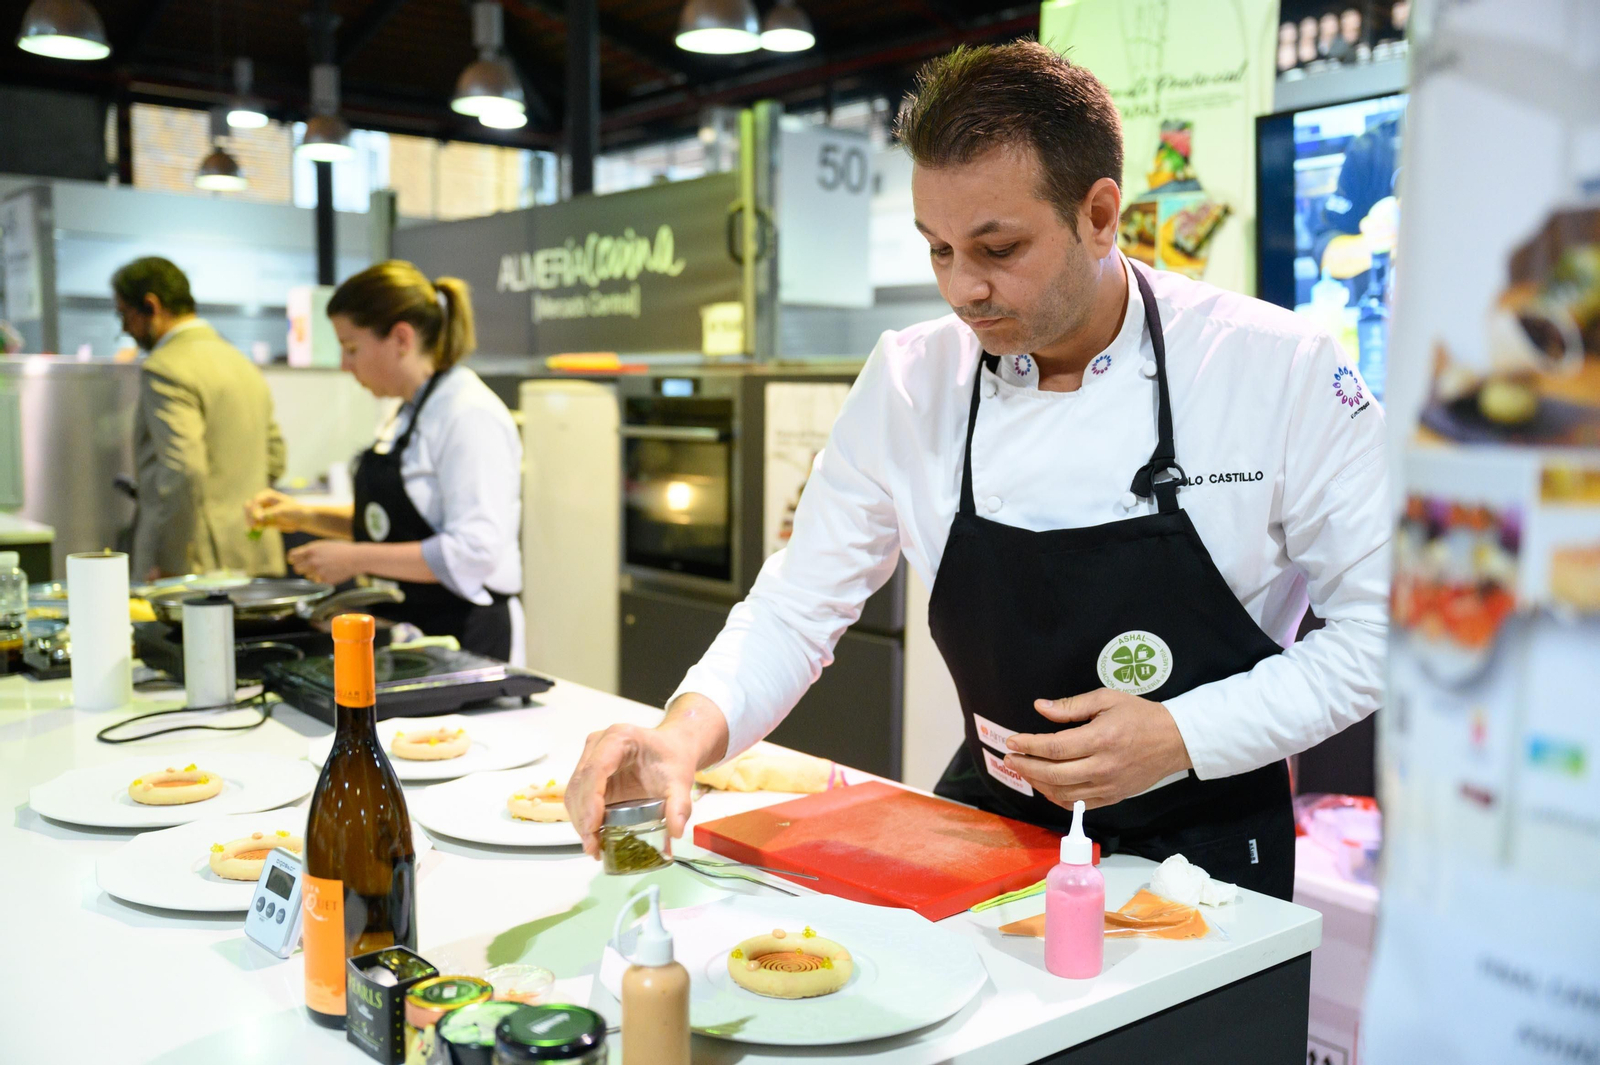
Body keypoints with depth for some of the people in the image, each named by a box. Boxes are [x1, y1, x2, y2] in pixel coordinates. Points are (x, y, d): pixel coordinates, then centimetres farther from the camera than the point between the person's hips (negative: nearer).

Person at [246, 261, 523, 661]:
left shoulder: (470, 415, -18)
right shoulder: (411, 410, 13)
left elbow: (475, 551, -25)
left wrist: (356, 558, -22)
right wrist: (306, 516, 11)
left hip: (462, 639, -9)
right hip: (406, 628, 9)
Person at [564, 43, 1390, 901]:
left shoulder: (1282, 370, -12)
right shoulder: (908, 385, -5)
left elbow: (1383, 621, -5)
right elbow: (797, 609, -1)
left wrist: (1186, 737, -17)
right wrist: (687, 737, -21)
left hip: (1207, 855, -1)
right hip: (992, 833, 2)